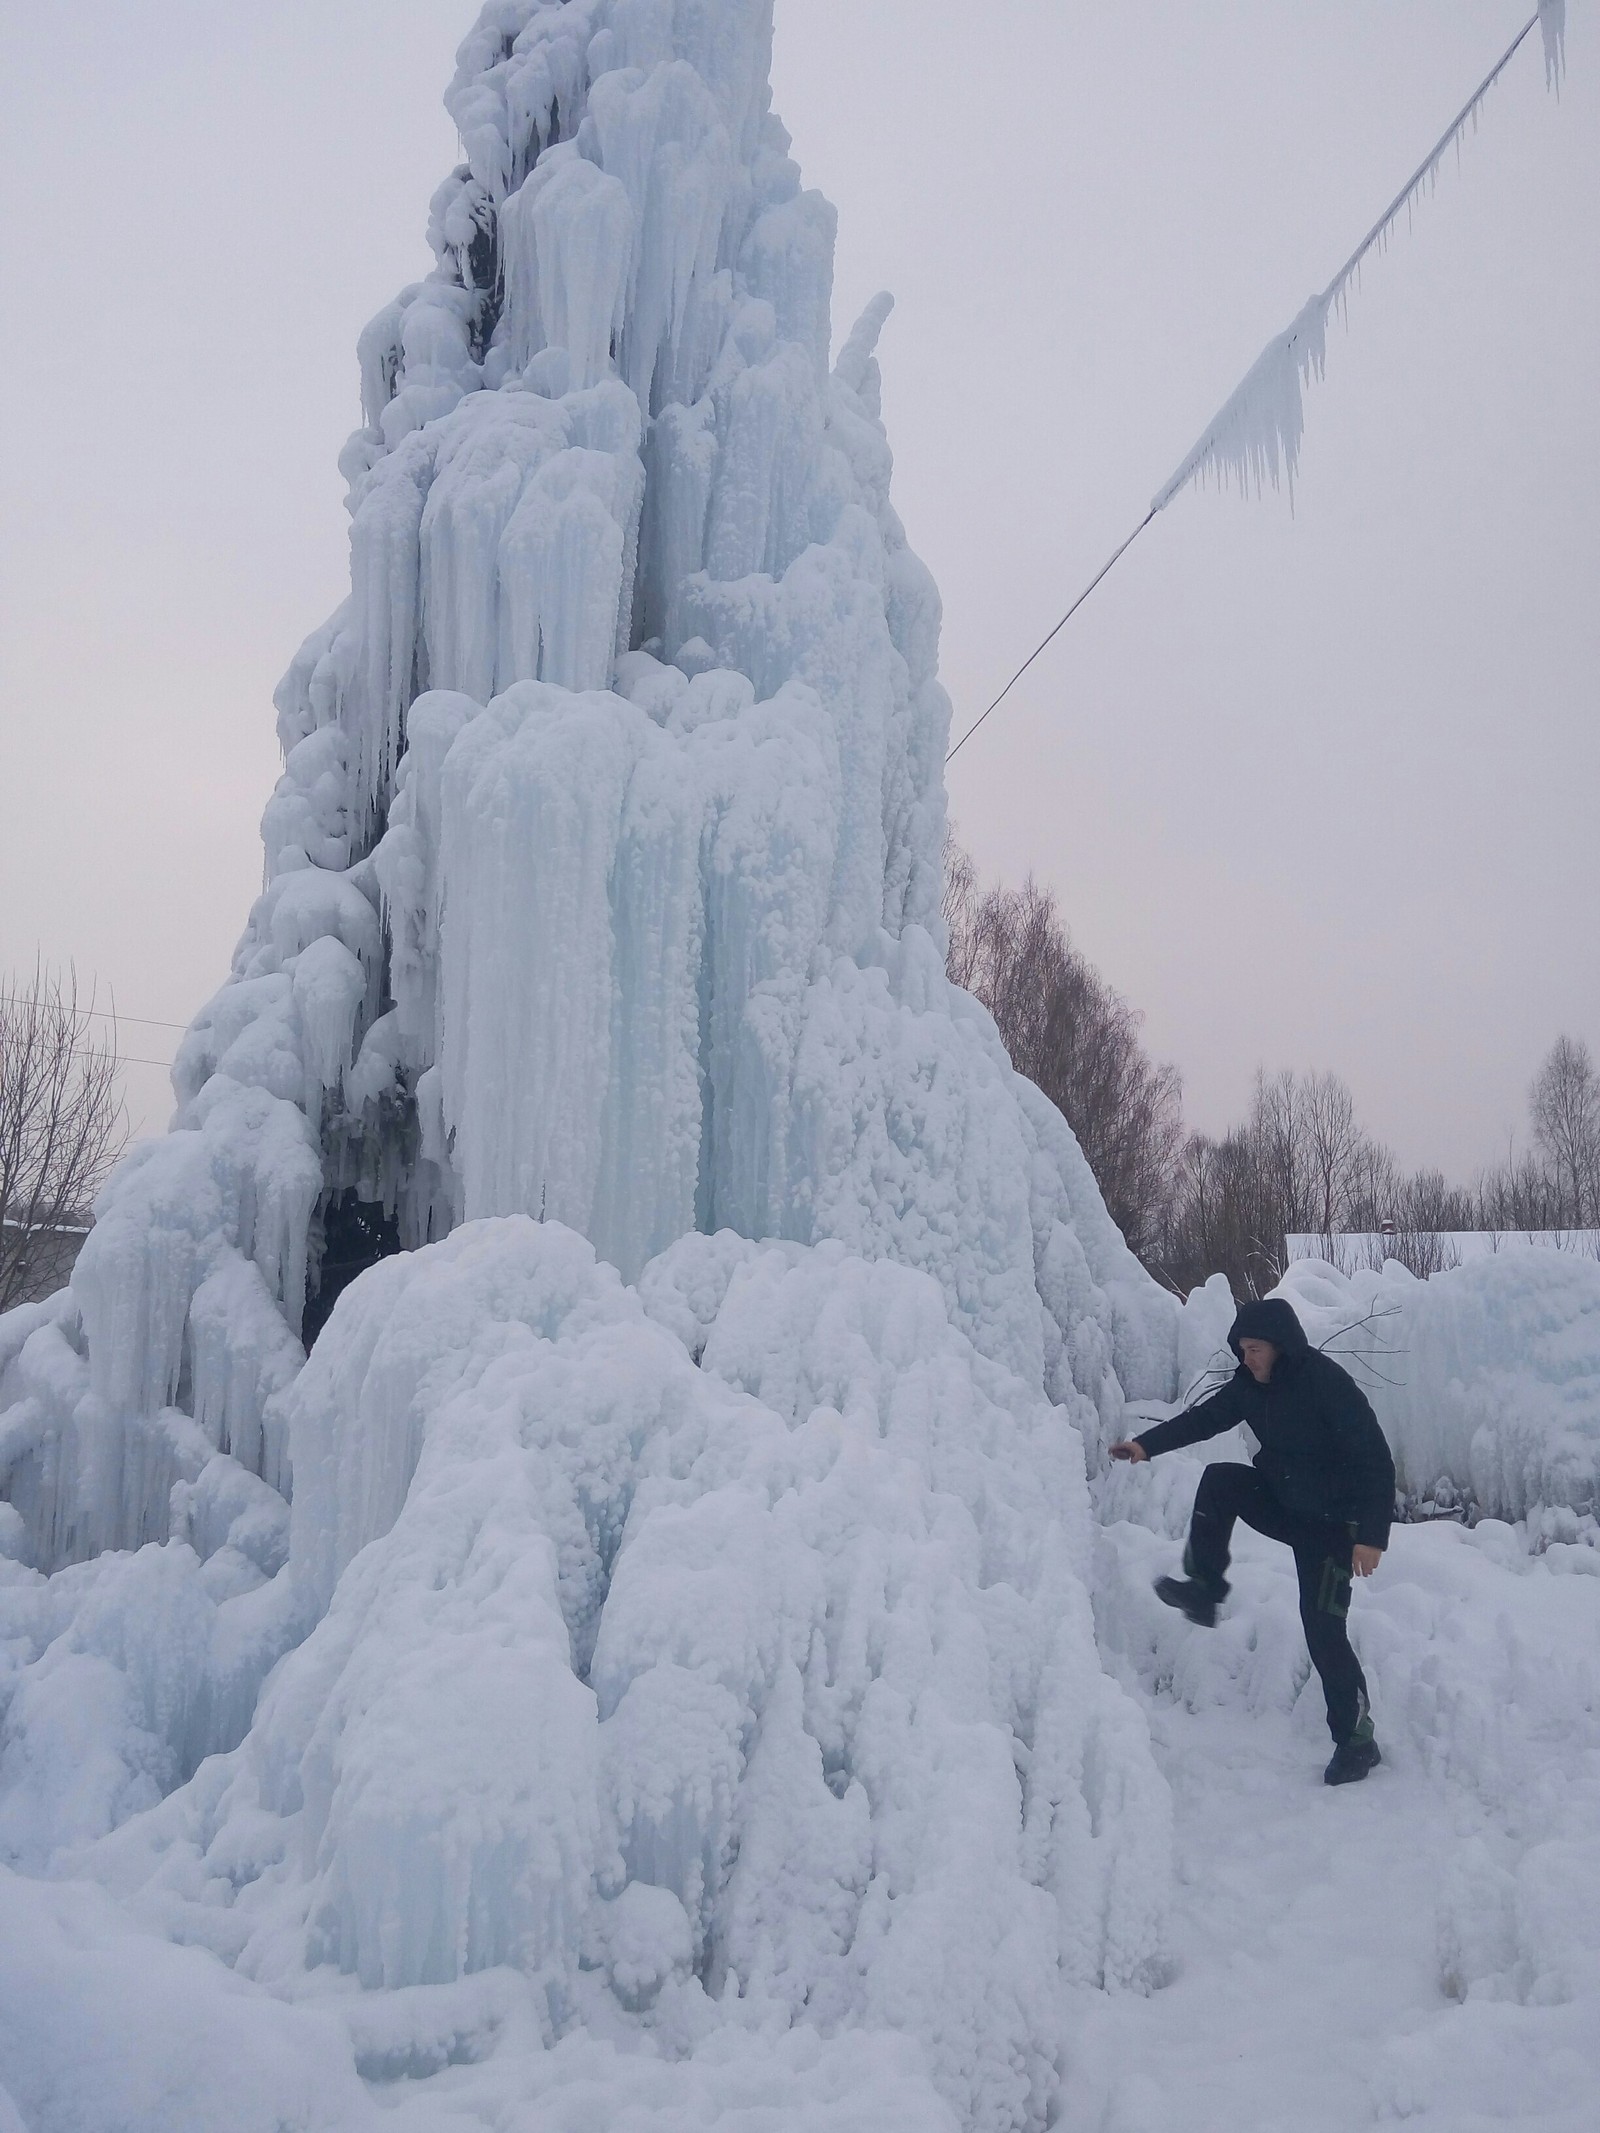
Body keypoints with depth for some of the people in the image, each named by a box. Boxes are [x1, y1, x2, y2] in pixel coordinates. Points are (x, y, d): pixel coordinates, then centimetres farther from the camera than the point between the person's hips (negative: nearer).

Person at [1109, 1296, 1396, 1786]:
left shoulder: (1326, 1382, -24)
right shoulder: (1251, 1383, -2)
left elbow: (1375, 1459, -25)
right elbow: (1205, 1417, 8)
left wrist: (1372, 1535, -29)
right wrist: (1147, 1444, -4)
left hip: (1329, 1523, -6)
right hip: (1280, 1502, 6)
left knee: (1324, 1628, -11)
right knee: (1219, 1479, -18)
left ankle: (1356, 1740, 3)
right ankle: (1203, 1588, -8)